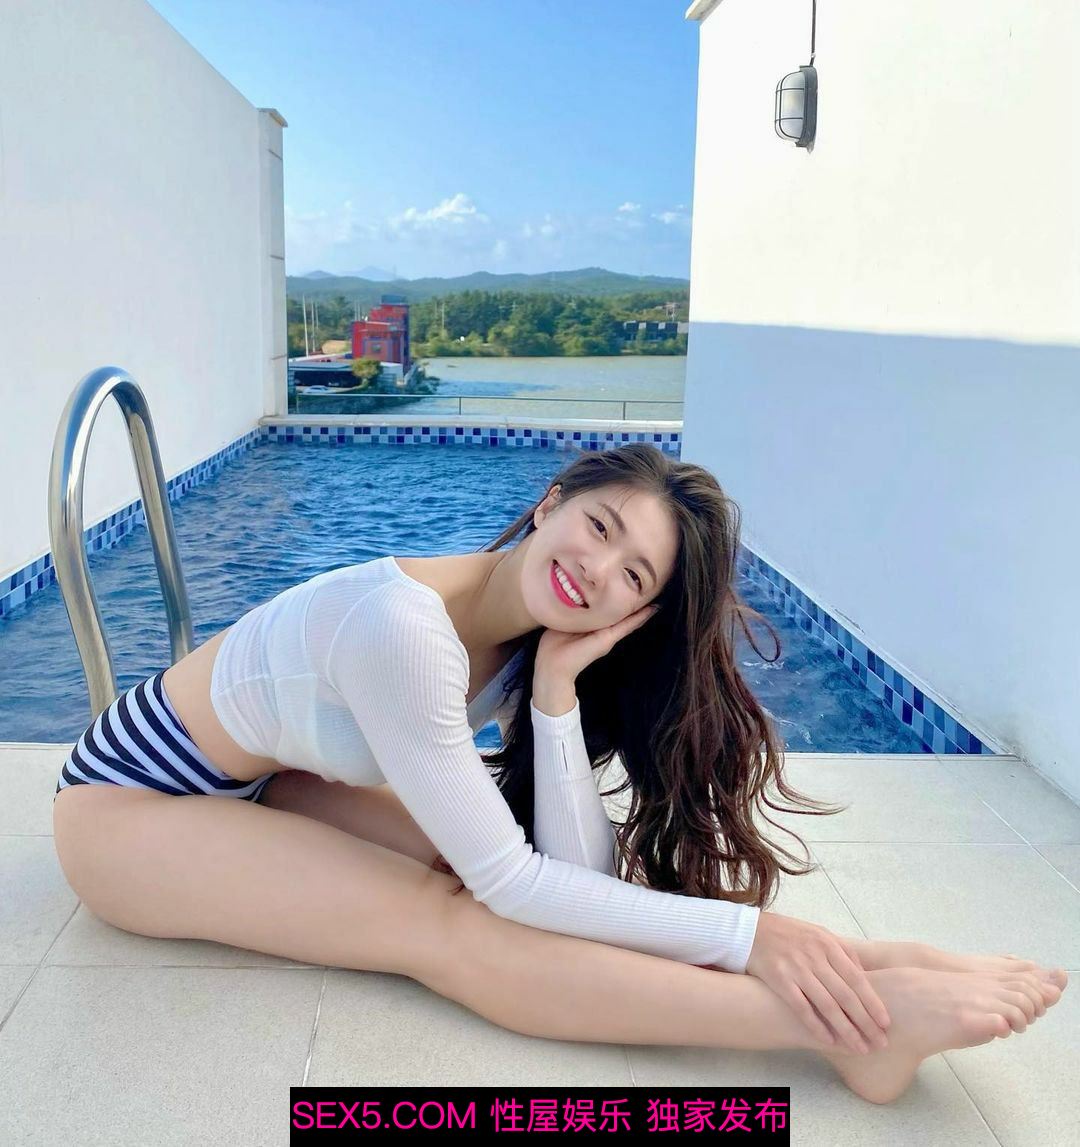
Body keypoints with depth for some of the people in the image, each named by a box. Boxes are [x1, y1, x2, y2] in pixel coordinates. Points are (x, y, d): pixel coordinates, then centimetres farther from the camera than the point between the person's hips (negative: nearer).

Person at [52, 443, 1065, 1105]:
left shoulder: (538, 647, -11)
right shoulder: (405, 626, -34)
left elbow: (575, 872, -19)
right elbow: (513, 886, -32)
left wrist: (556, 689, -28)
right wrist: (750, 934, -34)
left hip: (262, 783, 7)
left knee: (472, 852, -18)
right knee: (448, 927, -27)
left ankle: (852, 975, -22)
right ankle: (851, 1023, -33)